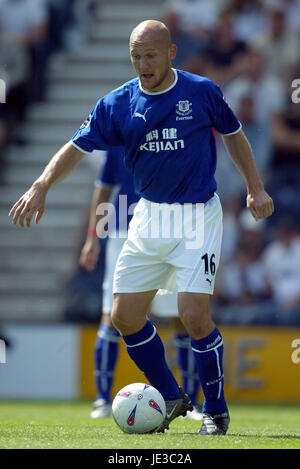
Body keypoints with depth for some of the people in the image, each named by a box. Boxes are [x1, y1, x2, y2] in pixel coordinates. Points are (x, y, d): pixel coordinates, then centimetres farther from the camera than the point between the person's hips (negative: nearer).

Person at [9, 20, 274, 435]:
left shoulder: (202, 92, -6)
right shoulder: (118, 104, -1)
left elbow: (233, 135, 9)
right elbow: (78, 147, -2)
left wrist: (255, 189, 6)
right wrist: (41, 186, -17)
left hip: (198, 217, -4)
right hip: (149, 216, 4)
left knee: (195, 315, -15)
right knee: (125, 316, 2)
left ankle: (216, 410, 4)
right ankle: (171, 397, 21)